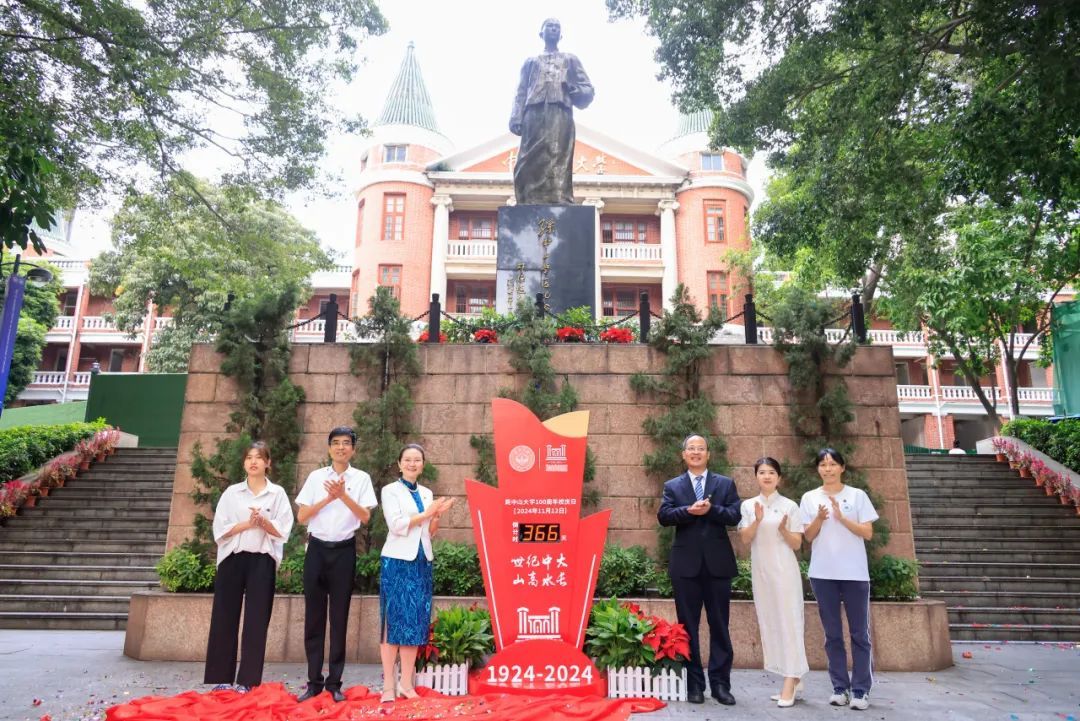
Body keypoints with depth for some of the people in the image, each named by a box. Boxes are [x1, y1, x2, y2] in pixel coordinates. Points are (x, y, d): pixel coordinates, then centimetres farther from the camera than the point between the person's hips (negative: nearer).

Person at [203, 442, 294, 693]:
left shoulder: (278, 493, 4)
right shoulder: (232, 492, 7)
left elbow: (282, 531, -2)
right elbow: (219, 529, 0)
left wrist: (263, 522, -18)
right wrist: (247, 524, -13)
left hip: (262, 561, -1)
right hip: (233, 559, 1)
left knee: (256, 621, 0)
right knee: (225, 617, 2)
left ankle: (247, 680, 8)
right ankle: (222, 677, 13)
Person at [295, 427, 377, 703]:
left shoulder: (361, 478, 3)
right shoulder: (316, 476, 5)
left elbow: (365, 517, -5)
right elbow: (301, 516, 1)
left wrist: (343, 495, -17)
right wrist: (329, 498, -11)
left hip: (344, 550, -1)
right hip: (317, 548, 1)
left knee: (339, 616, 4)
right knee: (314, 615, 4)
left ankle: (334, 682, 13)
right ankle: (314, 681, 13)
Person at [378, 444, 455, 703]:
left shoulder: (426, 493, 13)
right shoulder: (390, 490, -1)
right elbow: (396, 525, -13)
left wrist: (437, 516, -3)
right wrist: (426, 513, -12)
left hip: (422, 562, 5)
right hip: (397, 561, -5)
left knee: (416, 621, 5)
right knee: (393, 621, -2)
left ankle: (406, 684, 13)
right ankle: (388, 685, 4)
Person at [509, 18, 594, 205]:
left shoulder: (571, 60, 29)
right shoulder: (530, 62, 31)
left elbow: (589, 89, 19)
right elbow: (521, 93, 19)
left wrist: (574, 90, -4)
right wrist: (516, 118, 1)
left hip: (560, 113, -1)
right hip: (534, 113, 1)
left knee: (558, 162, -17)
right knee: (529, 163, -13)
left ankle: (559, 207, -27)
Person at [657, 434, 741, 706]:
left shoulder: (725, 483, 8)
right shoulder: (672, 485, 8)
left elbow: (735, 515, -4)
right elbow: (663, 515, -7)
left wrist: (710, 510, -19)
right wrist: (689, 510, -22)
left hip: (718, 563, 0)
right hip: (686, 564, 0)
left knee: (719, 625, 6)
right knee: (688, 625, 6)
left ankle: (720, 683, 14)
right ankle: (694, 684, 16)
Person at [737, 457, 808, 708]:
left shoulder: (790, 506, -1)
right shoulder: (748, 505, 6)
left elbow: (797, 544, 0)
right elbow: (745, 539, -2)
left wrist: (783, 530, -19)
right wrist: (757, 521, -17)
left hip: (784, 570, -3)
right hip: (760, 570, 3)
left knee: (787, 621, -4)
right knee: (769, 622, 7)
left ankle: (790, 681, 0)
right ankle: (793, 677, 19)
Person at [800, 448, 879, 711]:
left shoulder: (857, 496, 1)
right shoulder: (810, 498, 5)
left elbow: (868, 533, -2)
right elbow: (808, 536, 4)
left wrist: (841, 517, -14)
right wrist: (820, 518, -14)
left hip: (854, 573, -1)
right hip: (823, 573, 2)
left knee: (859, 633, 2)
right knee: (832, 634, 7)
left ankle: (860, 690, 9)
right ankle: (840, 687, 15)